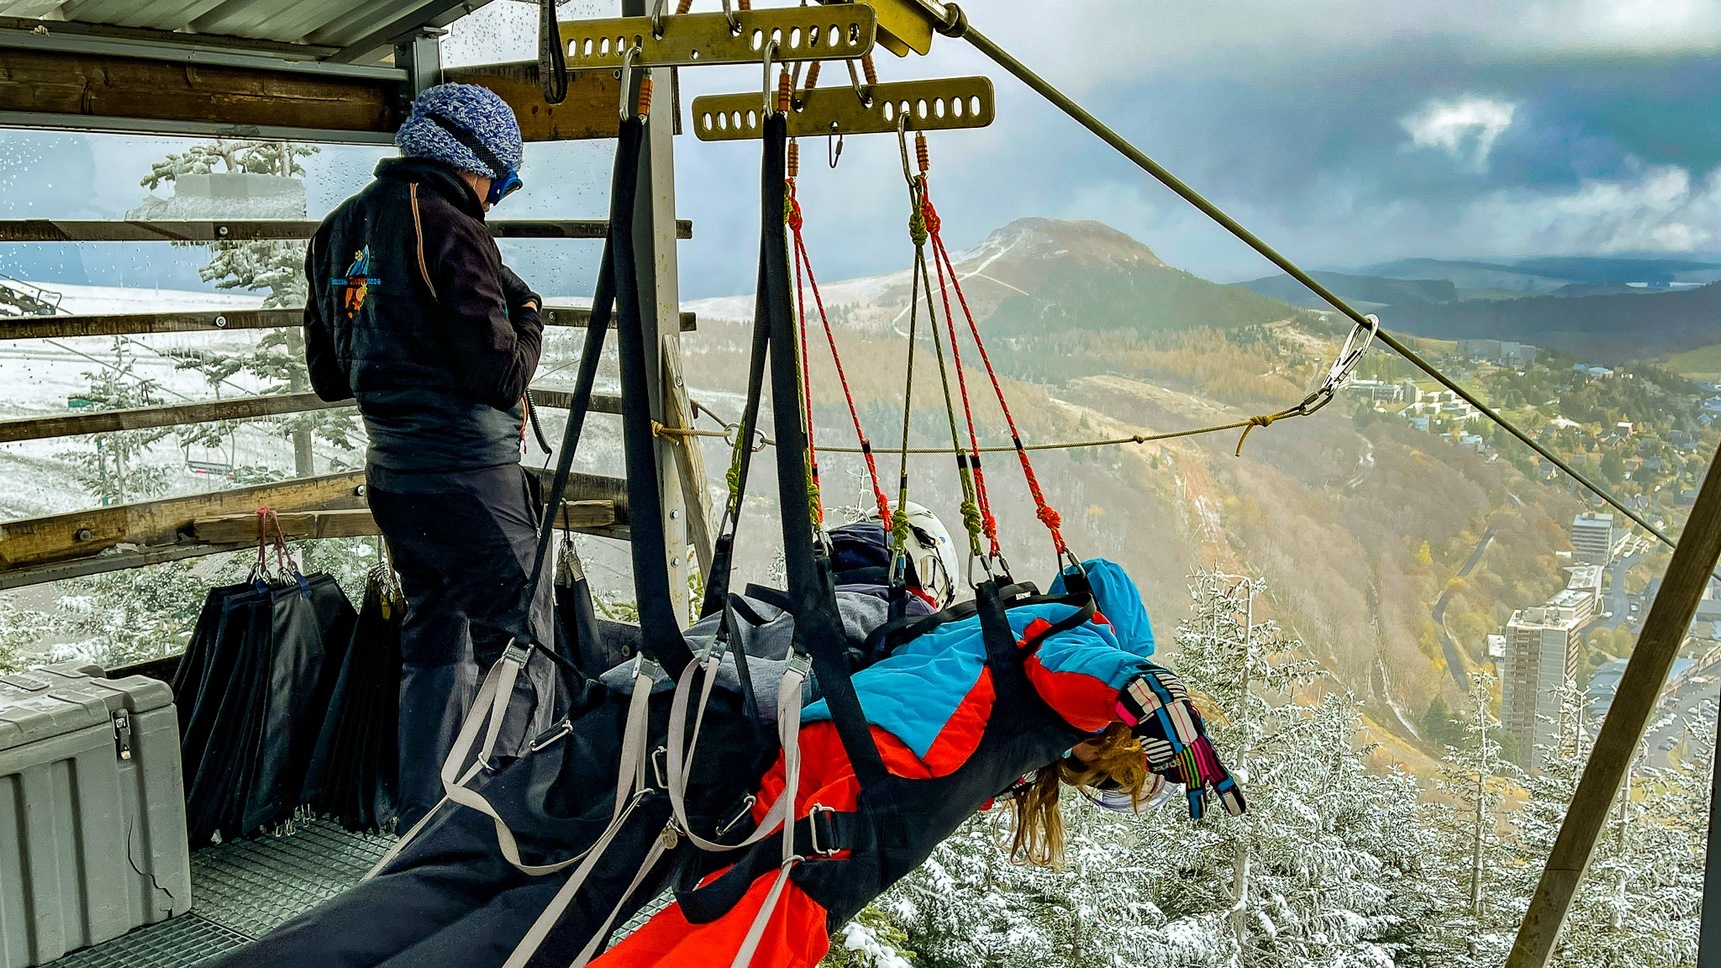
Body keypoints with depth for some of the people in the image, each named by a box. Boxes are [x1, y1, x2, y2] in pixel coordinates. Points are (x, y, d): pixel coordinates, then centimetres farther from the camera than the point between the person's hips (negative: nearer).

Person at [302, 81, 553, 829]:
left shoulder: (337, 232, 13)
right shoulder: (446, 226, -14)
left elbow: (328, 376, 18)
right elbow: (500, 374, -17)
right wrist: (529, 319, 1)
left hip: (390, 471, 9)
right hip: (466, 476, -9)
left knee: (432, 645, 18)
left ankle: (423, 823, 25)